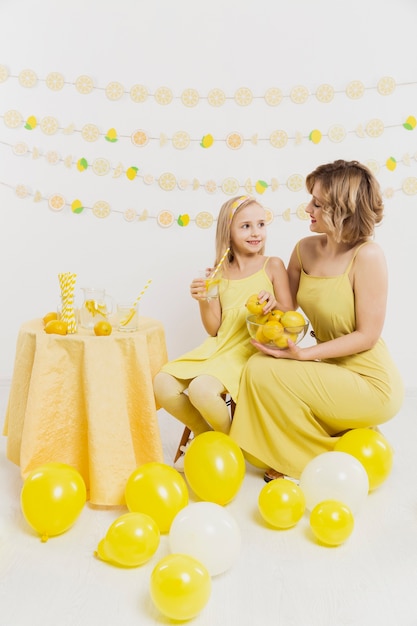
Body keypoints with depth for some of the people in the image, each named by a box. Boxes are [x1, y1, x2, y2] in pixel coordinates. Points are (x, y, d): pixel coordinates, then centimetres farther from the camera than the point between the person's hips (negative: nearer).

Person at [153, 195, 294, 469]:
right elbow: (214, 329, 7)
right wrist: (204, 301, -11)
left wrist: (274, 304, -23)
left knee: (201, 388, -30)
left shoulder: (273, 265, 1)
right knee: (163, 384, -12)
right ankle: (205, 434, 13)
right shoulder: (219, 273, 9)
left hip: (253, 348, -5)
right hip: (220, 347, 5)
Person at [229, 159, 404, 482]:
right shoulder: (306, 249, 0)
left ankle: (322, 458, 6)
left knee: (261, 370, -18)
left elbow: (367, 335, -17)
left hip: (371, 385, -7)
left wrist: (303, 353, -22)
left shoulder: (367, 256, -18)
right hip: (332, 372, 7)